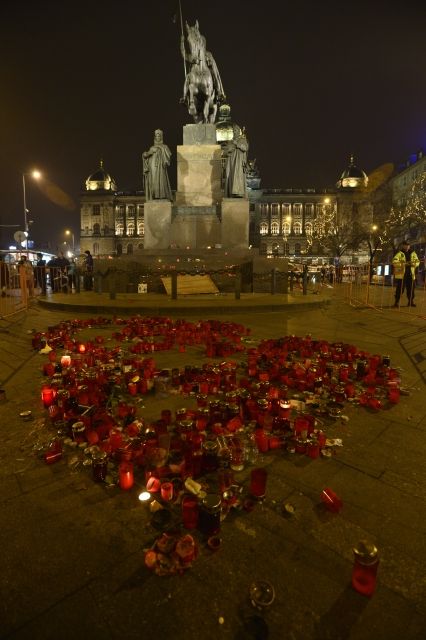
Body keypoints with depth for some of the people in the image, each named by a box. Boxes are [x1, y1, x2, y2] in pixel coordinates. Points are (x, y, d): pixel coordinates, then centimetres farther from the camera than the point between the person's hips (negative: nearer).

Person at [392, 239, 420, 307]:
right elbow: (394, 262, -16)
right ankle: (397, 302, 3)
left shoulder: (413, 253, 13)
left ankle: (411, 301, 23)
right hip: (401, 274, -5)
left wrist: (413, 263, -12)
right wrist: (403, 264, -26)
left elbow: (417, 262, 10)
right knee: (400, 288, -5)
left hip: (410, 274, 5)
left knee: (411, 288, 10)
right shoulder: (399, 253, -2)